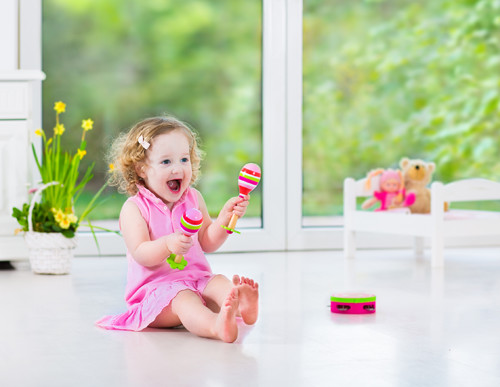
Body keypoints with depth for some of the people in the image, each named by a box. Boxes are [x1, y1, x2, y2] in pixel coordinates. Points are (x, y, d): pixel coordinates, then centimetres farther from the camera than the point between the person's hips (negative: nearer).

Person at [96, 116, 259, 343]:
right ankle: (216, 327, -67)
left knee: (219, 283, -24)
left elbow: (208, 243, 10)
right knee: (183, 299, -35)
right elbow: (140, 254, -15)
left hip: (197, 279, 6)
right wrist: (167, 245, -36)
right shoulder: (134, 208, -4)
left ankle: (241, 306, -58)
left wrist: (224, 218, -8)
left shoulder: (193, 199, 12)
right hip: (155, 288, -6)